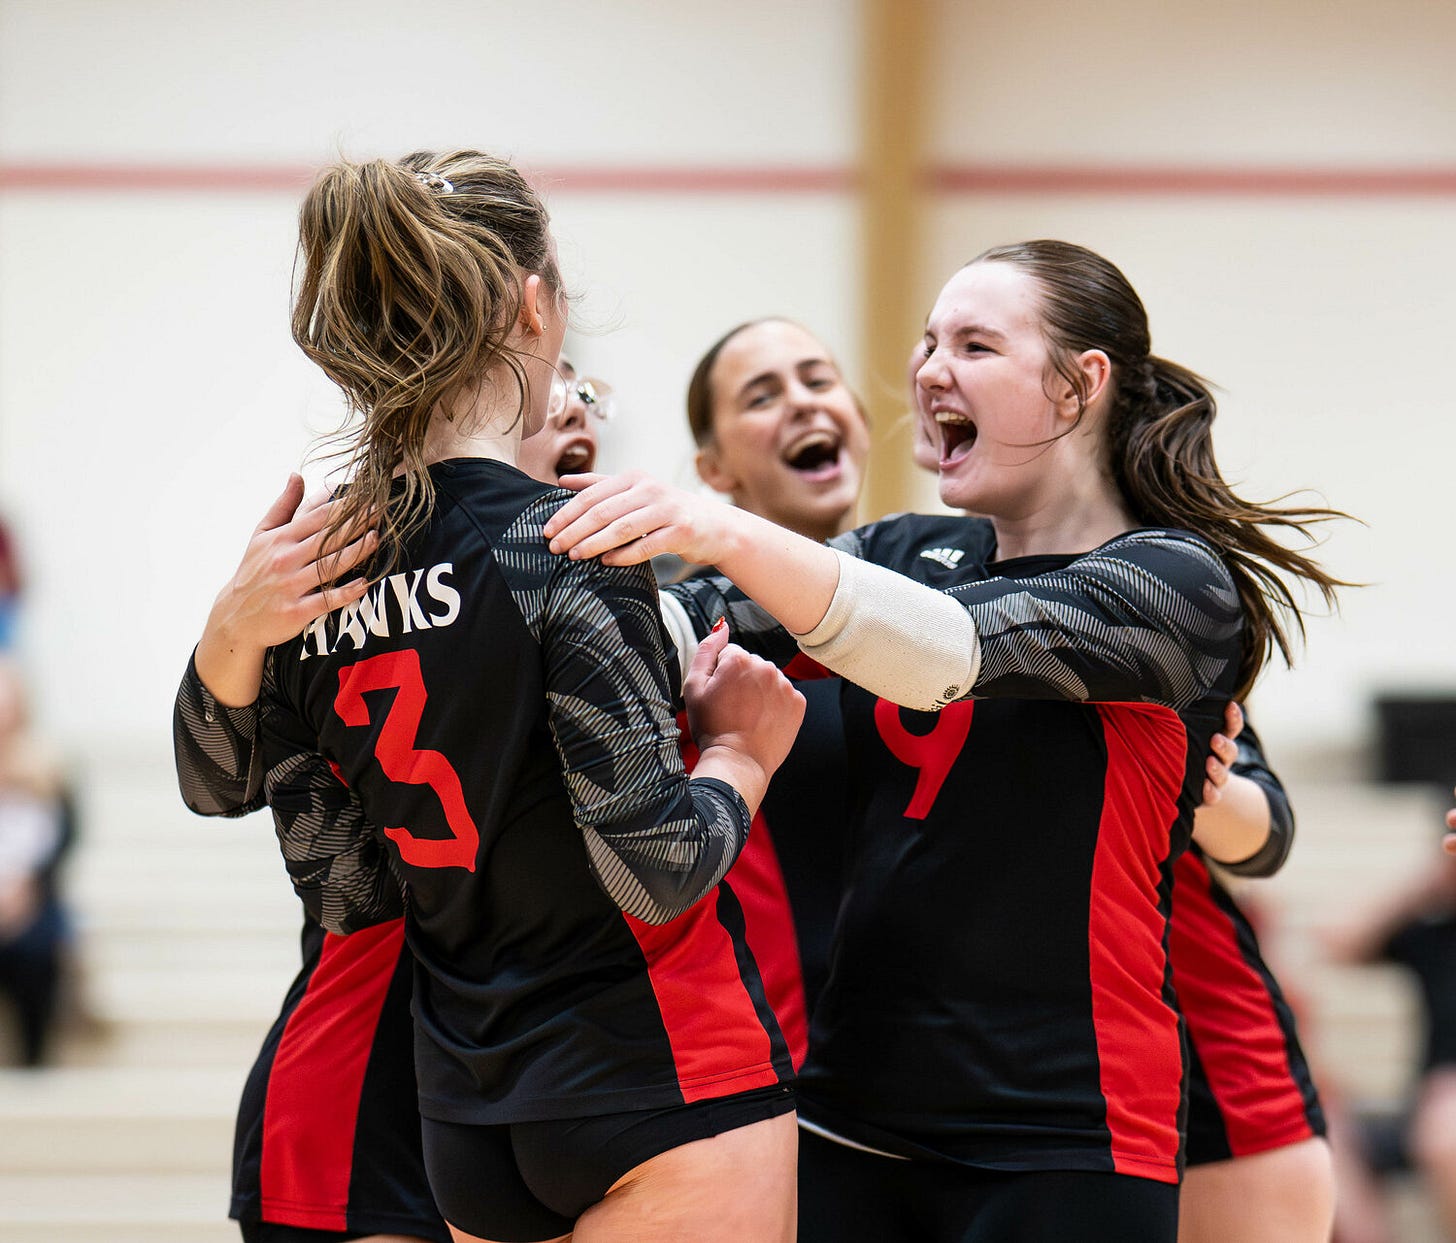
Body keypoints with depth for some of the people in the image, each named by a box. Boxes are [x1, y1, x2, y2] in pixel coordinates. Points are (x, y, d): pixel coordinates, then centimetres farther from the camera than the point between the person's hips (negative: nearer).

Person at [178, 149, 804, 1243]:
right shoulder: (565, 547, -16)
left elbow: (345, 892, 10)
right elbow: (658, 870, -18)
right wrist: (742, 750, 0)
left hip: (469, 1127, 7)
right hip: (663, 1090, -7)